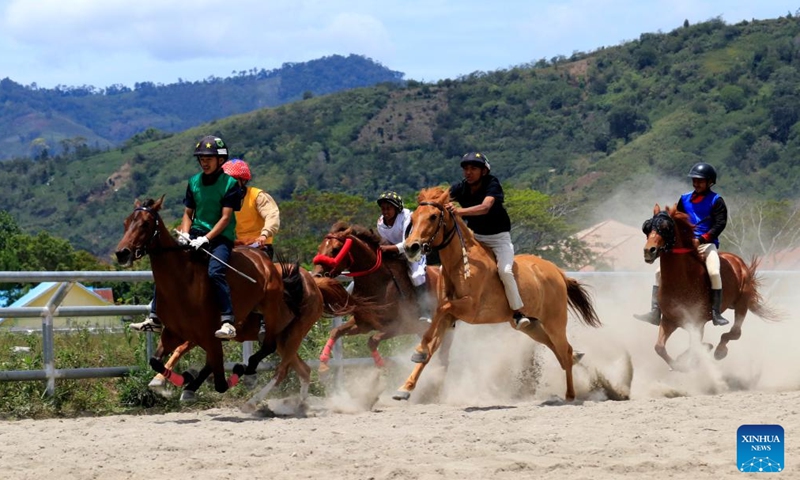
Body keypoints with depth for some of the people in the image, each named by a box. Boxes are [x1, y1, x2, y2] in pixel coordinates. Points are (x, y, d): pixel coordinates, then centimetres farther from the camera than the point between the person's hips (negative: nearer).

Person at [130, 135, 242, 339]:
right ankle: (155, 318, -2)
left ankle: (227, 322, -30)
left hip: (221, 238, -6)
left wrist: (205, 239, -21)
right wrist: (184, 234, -5)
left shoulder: (230, 184, -7)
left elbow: (226, 217, -12)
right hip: (196, 235, 6)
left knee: (215, 271, -30)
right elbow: (188, 213, 14)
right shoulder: (194, 182, 10)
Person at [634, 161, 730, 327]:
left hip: (707, 244, -5)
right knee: (660, 272, -7)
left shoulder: (716, 201, -2)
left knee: (714, 273, -31)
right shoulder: (684, 199, 13)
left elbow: (720, 225, -11)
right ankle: (655, 313, -6)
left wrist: (701, 239, -22)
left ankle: (716, 313, -22)